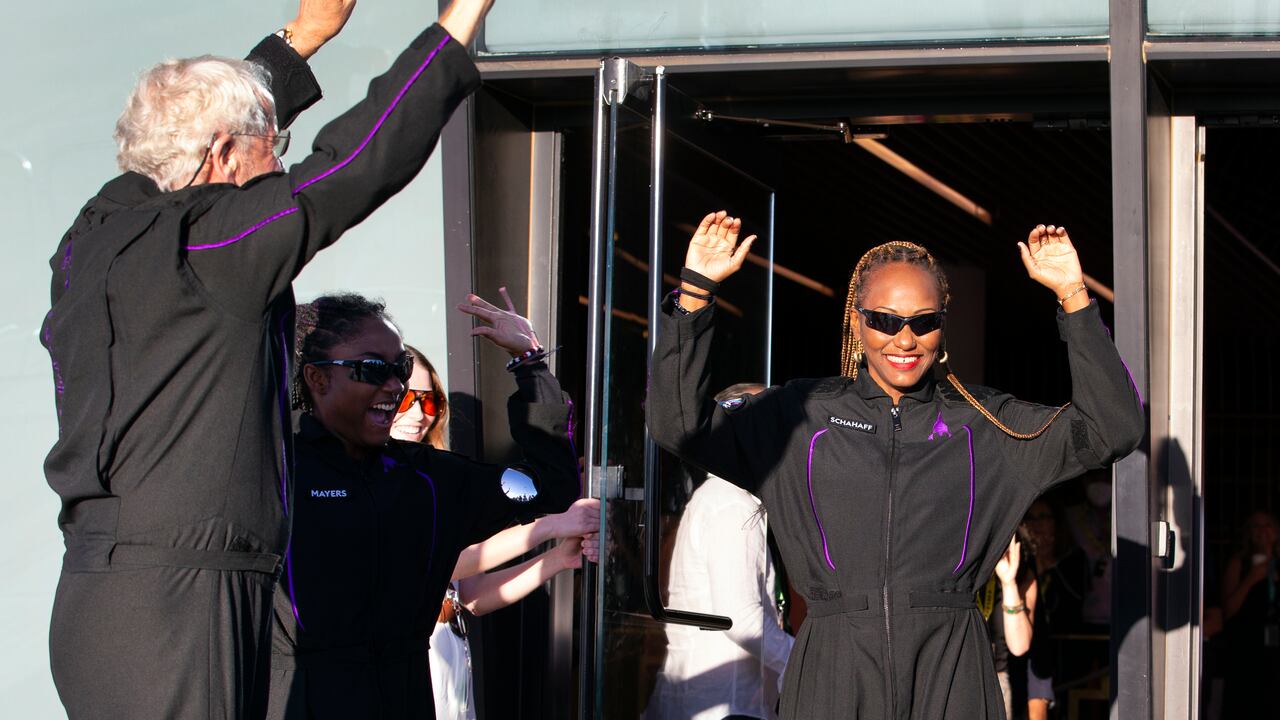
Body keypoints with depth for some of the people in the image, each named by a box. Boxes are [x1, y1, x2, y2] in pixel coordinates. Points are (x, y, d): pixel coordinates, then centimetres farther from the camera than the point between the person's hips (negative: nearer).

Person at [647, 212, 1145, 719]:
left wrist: (1072, 296, -1)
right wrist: (696, 290, -3)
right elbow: (680, 425, 3)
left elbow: (1112, 428, 5)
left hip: (950, 676, 1)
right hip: (834, 674, 0)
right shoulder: (801, 415, 10)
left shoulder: (981, 421, 10)